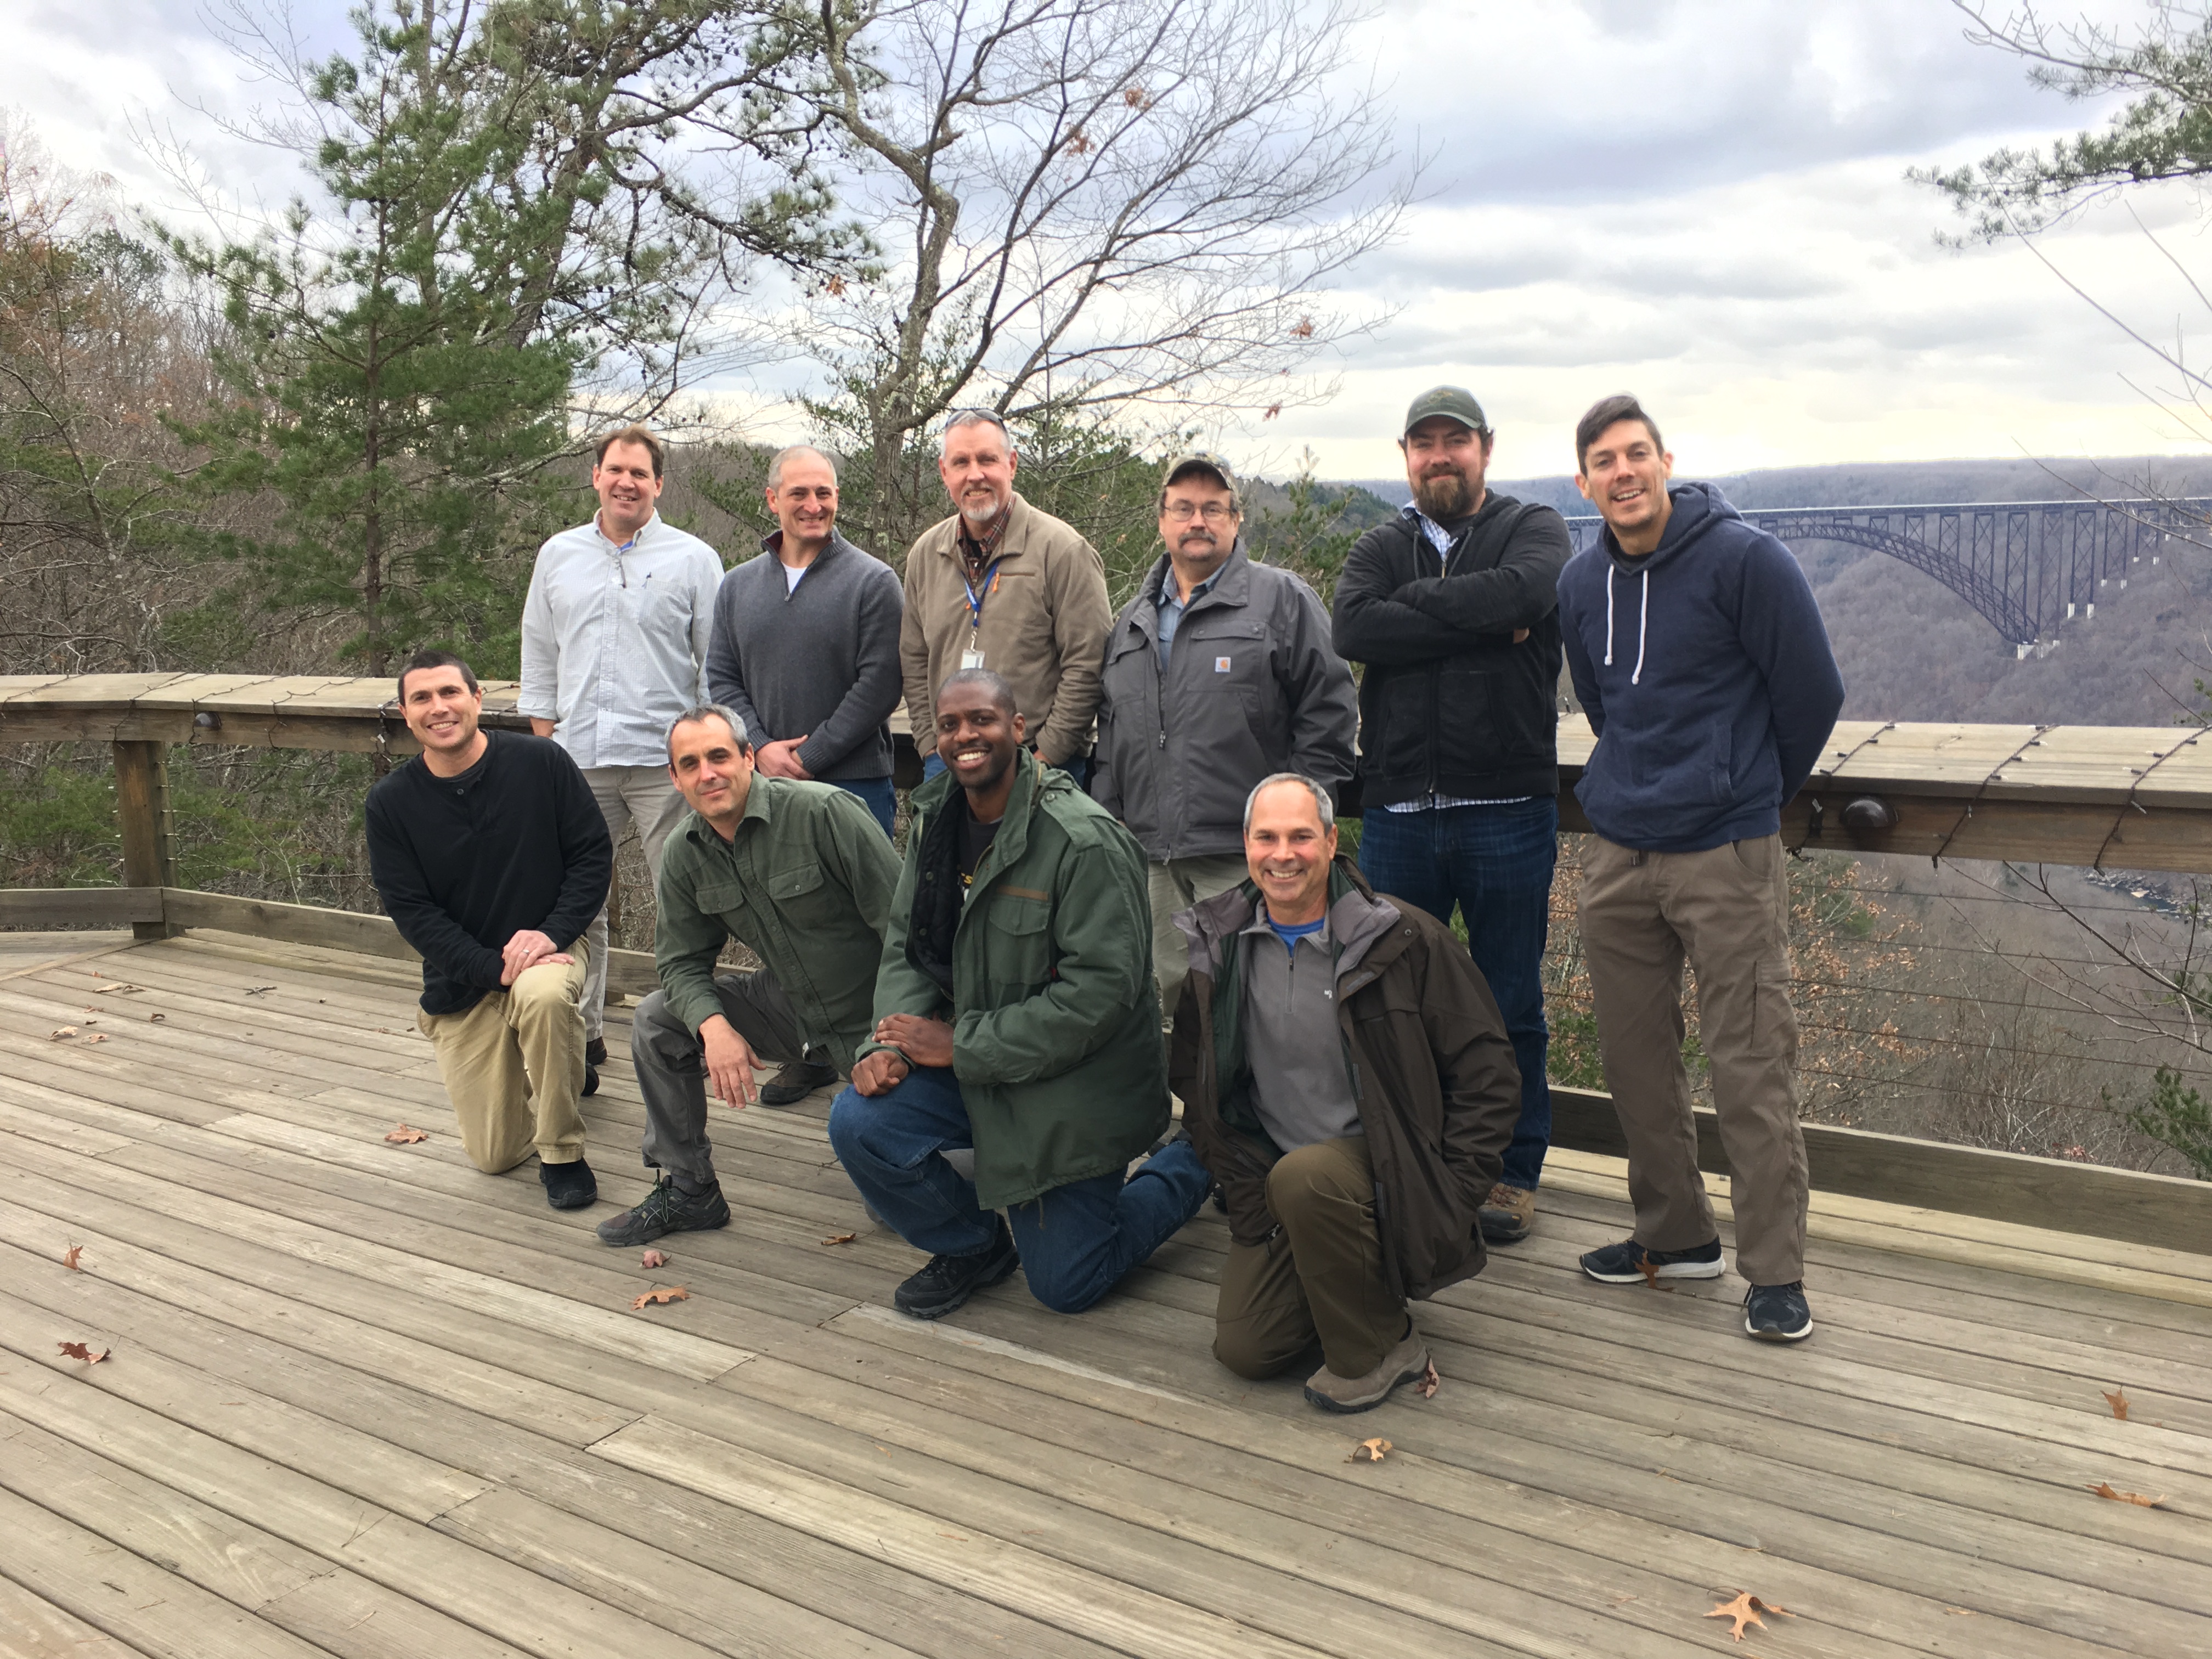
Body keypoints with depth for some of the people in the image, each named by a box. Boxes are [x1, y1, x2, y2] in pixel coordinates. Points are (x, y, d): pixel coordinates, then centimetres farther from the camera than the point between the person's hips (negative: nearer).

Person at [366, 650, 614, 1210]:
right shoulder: (391, 801, -7)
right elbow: (411, 911, -9)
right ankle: (549, 1071, 39)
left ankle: (562, 1153, -18)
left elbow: (594, 853, -7)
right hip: (461, 980, 2)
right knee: (494, 1157, 4)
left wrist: (552, 933, -22)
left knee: (543, 995, -41)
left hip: (547, 949, -2)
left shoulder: (540, 761, -11)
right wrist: (496, 968, -21)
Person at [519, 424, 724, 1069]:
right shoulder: (558, 556, 14)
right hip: (577, 758, 4)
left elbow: (717, 666, 4)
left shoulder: (693, 559, 4)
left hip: (665, 757, -3)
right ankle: (581, 1032, 20)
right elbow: (539, 659, 19)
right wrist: (544, 744, 12)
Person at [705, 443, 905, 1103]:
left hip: (854, 783, -4)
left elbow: (878, 684, -9)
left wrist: (811, 757, -12)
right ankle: (811, 1050, 22)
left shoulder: (873, 581, -2)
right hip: (766, 784, 5)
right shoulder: (738, 586, 14)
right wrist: (761, 746, -6)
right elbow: (720, 678, 11)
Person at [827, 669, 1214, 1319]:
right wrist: (890, 1042, -14)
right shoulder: (934, 820, 1)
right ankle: (974, 1246, 11)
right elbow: (906, 945, 6)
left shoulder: (1084, 841, -23)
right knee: (859, 1125, -18)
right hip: (971, 1068, 6)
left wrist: (963, 1045, -23)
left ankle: (1190, 1166, 27)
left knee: (1065, 1286, 1)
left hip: (1073, 1088, -6)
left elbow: (1101, 988, -26)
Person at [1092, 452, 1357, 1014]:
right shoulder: (1132, 620, 19)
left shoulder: (1284, 600, 1)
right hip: (1150, 856, 6)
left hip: (1246, 859, -5)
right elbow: (1111, 730, 22)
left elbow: (1330, 710, -4)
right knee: (1172, 992, 10)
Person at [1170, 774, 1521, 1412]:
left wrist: (1451, 1193, -12)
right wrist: (1246, 1192, 0)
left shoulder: (1405, 938, -11)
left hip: (1386, 1164, -4)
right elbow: (1196, 1083, 9)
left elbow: (1486, 1070, -6)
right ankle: (1351, 1287, 22)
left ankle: (1379, 1348, -11)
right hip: (1280, 1180, 4)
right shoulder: (1220, 950, 0)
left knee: (1305, 1176, -35)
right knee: (1244, 1348, -9)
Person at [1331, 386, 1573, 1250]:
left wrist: (1416, 603, -8)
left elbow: (1526, 591, -18)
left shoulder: (1532, 528, 7)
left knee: (1511, 1005, 7)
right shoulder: (1380, 548, 13)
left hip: (1508, 812, -2)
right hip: (1398, 813, 3)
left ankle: (1514, 1171, 22)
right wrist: (1481, 622, -12)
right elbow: (1355, 629, -9)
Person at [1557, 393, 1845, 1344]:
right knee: (1633, 1056, 12)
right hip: (1617, 855, 6)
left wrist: (1758, 790, 9)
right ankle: (1676, 1235, 28)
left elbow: (1813, 694, -3)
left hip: (1727, 855, -6)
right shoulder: (1581, 586, 9)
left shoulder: (1743, 559, -9)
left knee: (1751, 1067, -3)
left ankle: (1775, 1272, 10)